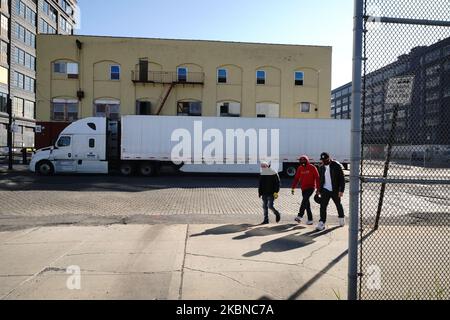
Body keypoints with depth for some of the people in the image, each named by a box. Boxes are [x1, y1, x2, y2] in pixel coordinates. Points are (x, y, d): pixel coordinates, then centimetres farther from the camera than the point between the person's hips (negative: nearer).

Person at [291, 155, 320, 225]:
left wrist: (318, 188, -7)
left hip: (311, 187, -5)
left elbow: (317, 178, -4)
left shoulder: (312, 168, -5)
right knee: (307, 204, 6)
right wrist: (293, 188, 5)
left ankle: (300, 216, -30)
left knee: (305, 199, -26)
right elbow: (296, 179, 11)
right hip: (303, 188, 5)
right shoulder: (300, 168, 8)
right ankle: (310, 220, 13)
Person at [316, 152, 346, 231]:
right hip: (325, 190, 3)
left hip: (335, 190, -3)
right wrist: (319, 190, 16)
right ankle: (322, 223, -5)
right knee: (323, 206, -7)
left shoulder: (337, 166, -12)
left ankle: (342, 218, 40)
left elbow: (342, 179, -12)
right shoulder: (321, 167, 4)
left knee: (338, 205, 16)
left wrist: (341, 190, -17)